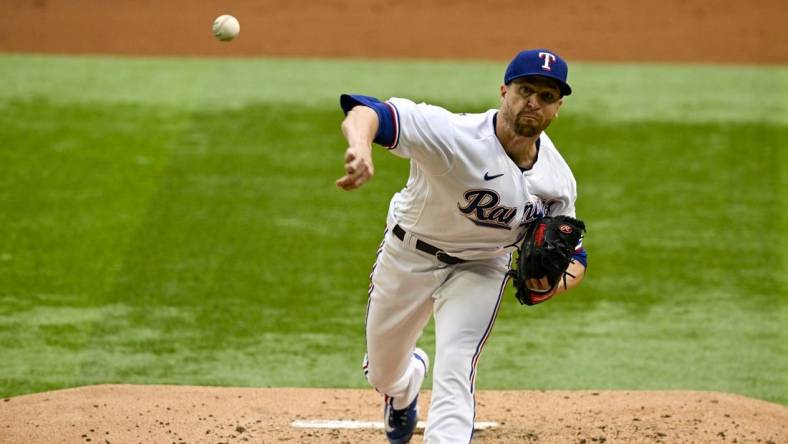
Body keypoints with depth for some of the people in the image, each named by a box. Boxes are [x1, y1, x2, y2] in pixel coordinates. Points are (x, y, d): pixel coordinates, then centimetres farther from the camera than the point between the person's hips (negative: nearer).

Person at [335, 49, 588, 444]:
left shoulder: (558, 180, -19)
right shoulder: (453, 135, -35)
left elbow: (573, 254, -4)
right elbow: (364, 113, -49)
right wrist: (360, 148, -73)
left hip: (482, 267, 1)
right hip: (408, 257, -1)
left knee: (455, 372, -22)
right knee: (382, 375, 19)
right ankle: (406, 385, 57)